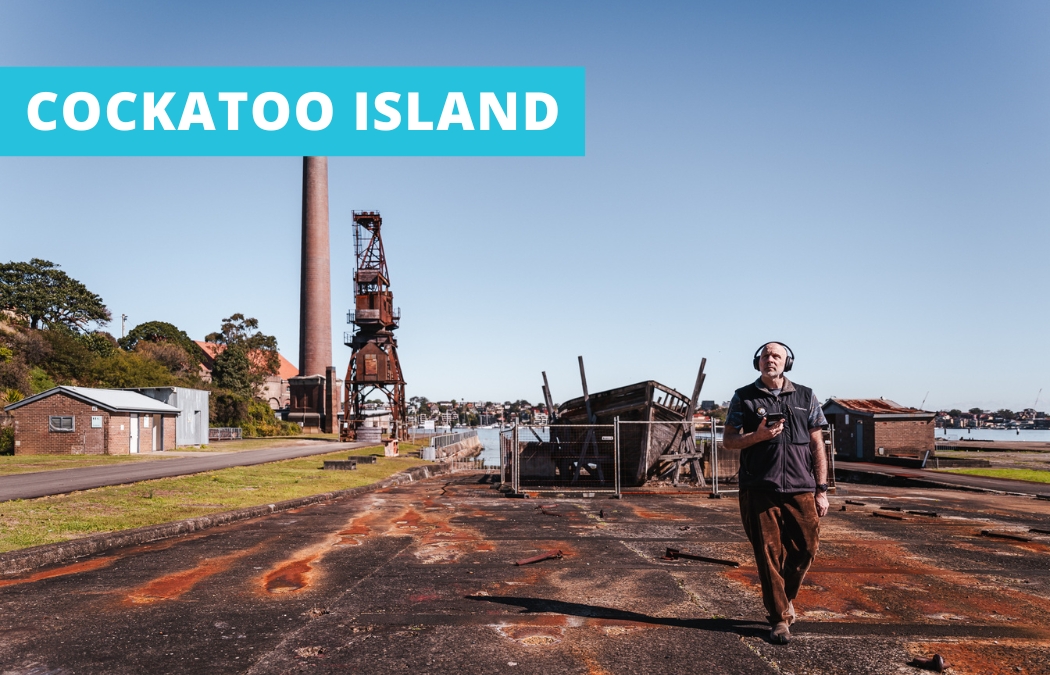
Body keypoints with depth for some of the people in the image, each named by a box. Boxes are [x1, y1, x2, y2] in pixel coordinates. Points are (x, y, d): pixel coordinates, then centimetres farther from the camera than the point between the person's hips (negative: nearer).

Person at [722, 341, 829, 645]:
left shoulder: (805, 396, 10)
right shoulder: (744, 398, 6)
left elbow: (817, 445, 9)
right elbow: (728, 441, 4)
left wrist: (822, 490, 4)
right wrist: (757, 436, -15)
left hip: (800, 489, 2)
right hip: (760, 490, -2)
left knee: (806, 547, 2)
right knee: (768, 554, 1)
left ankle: (784, 596, 29)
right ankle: (779, 617, 14)